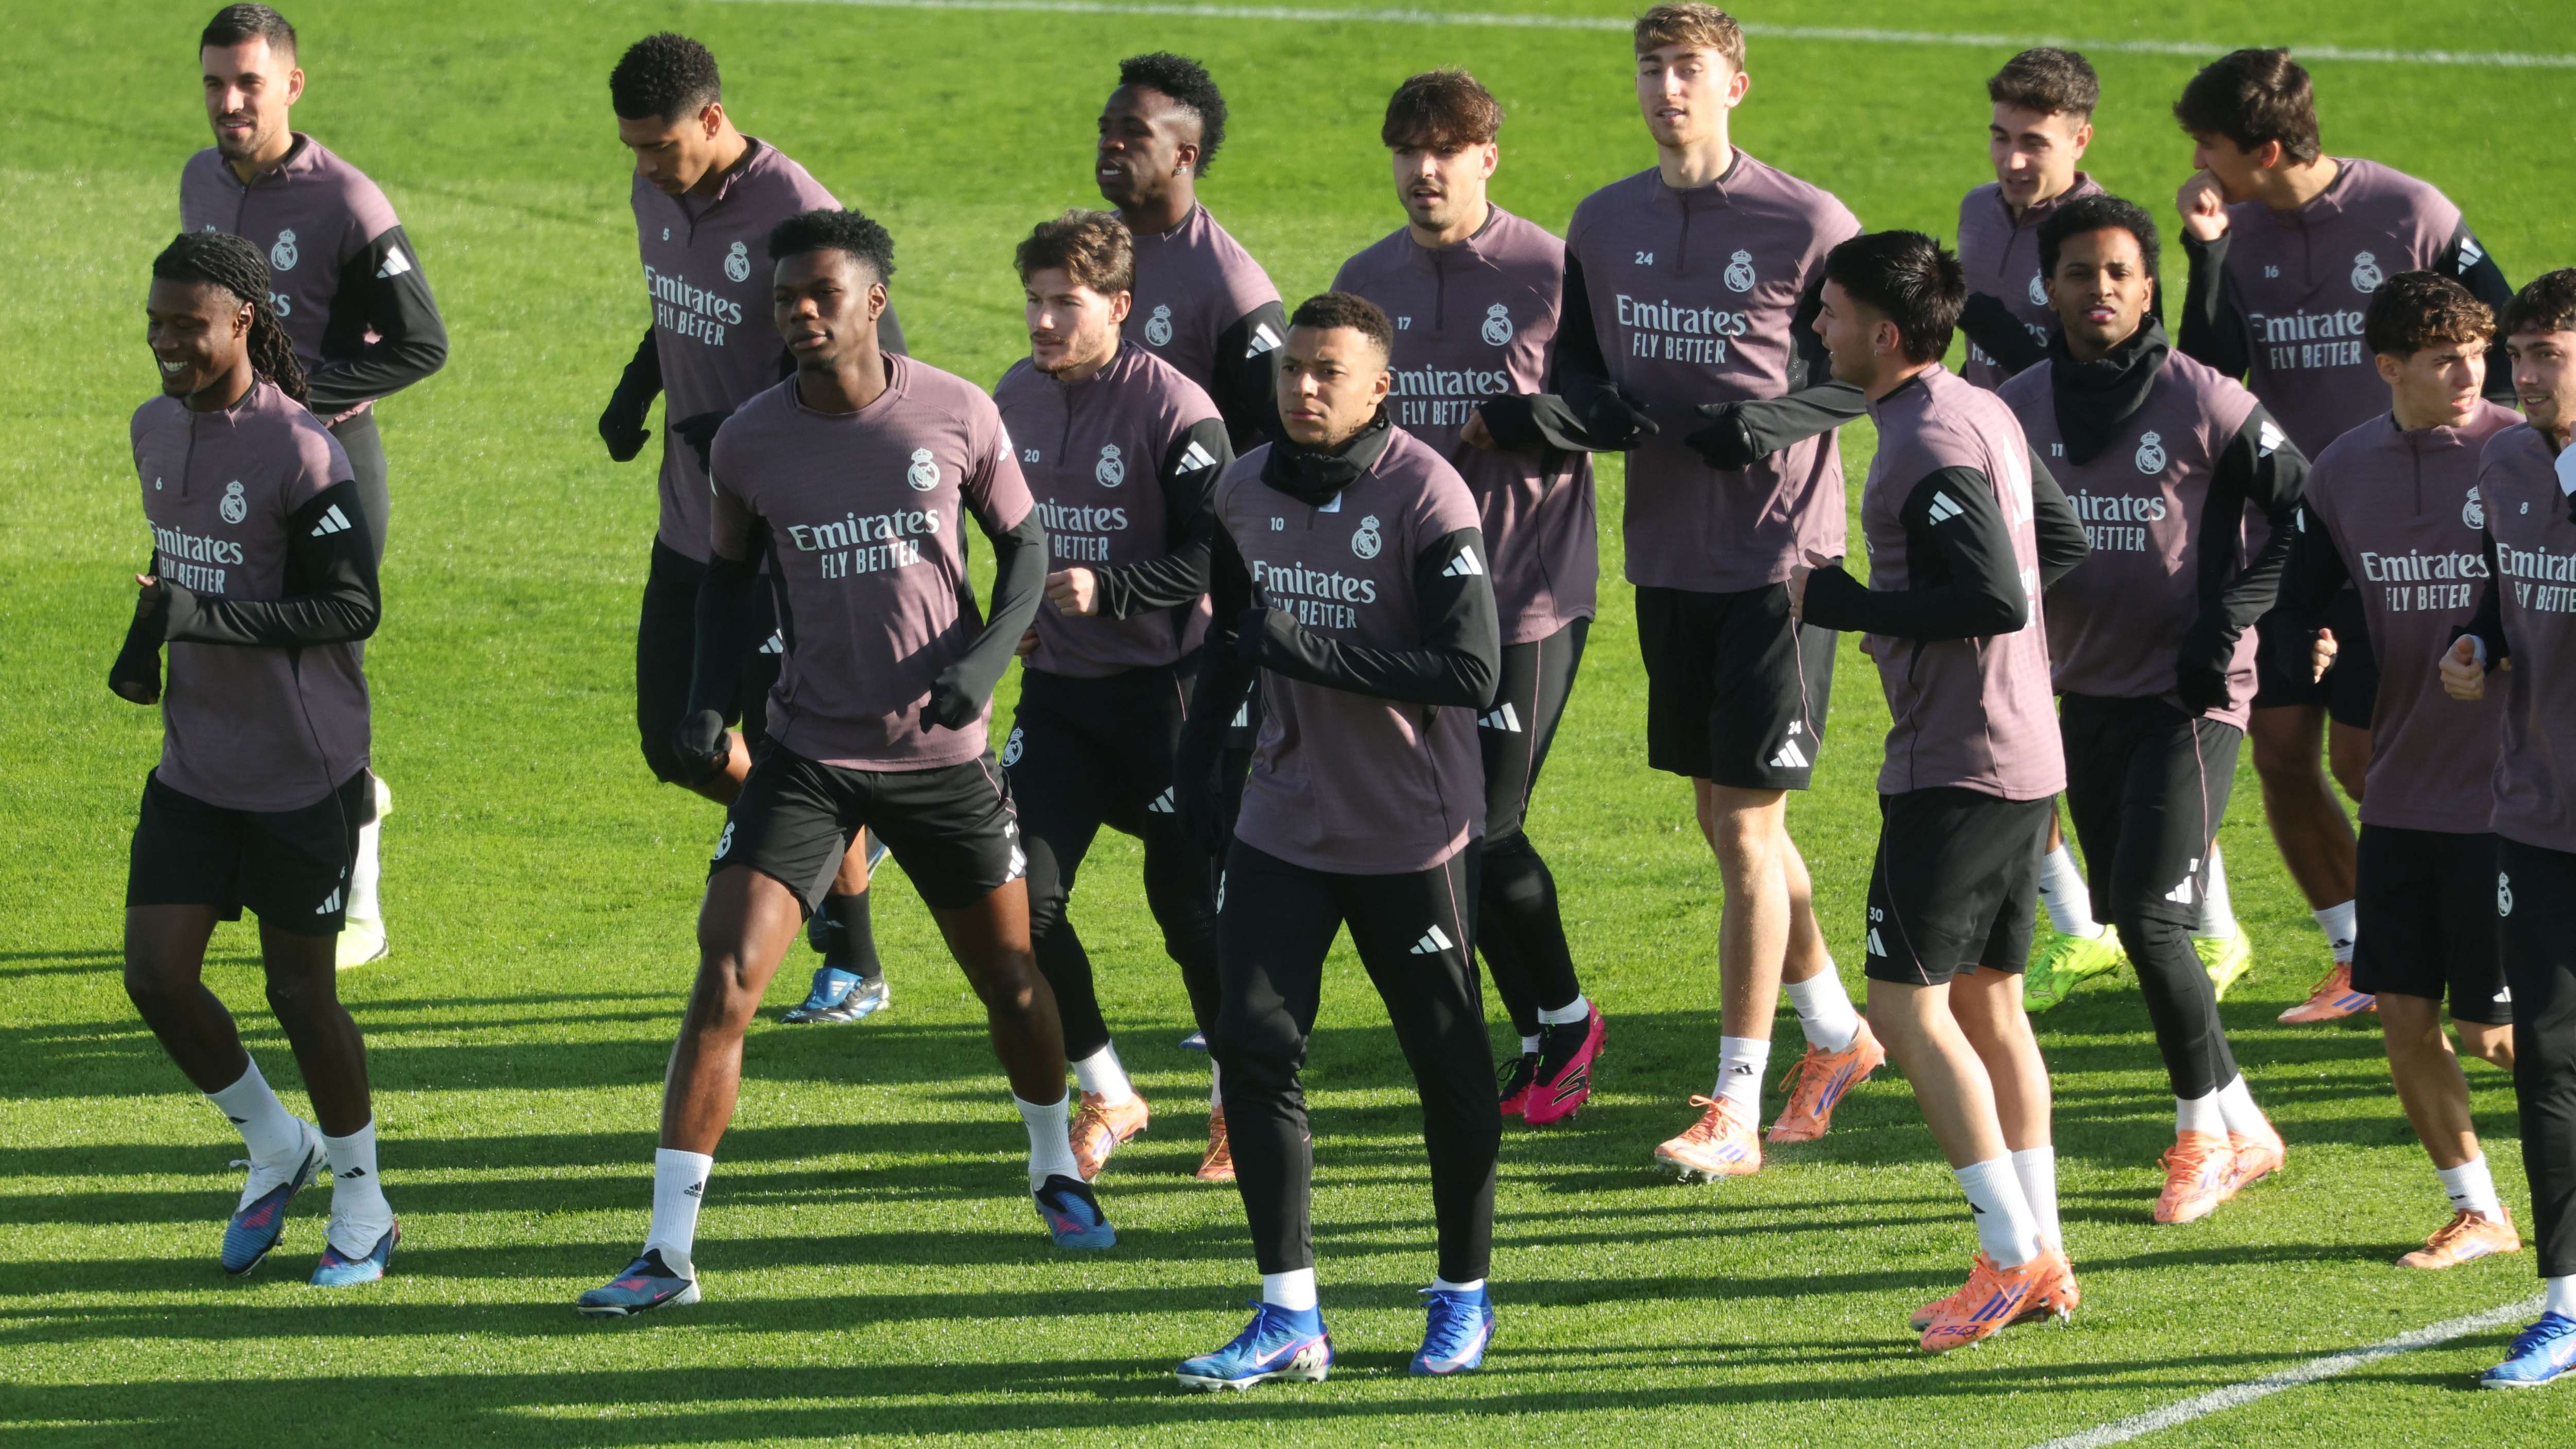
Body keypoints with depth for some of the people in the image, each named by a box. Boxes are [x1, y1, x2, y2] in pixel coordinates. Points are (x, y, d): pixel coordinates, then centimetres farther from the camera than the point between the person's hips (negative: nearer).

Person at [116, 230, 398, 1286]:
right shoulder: (156, 429, 6)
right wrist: (144, 640, 4)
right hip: (194, 765, 7)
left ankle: (362, 1205, 22)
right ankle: (276, 1149, 23)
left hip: (302, 772, -7)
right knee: (155, 974, -1)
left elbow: (353, 606, -18)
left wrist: (204, 618, -27)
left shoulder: (300, 453, -18)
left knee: (300, 993, 3)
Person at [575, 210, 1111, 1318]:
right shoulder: (749, 444, -6)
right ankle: (668, 1254, -11)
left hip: (944, 749, 0)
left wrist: (988, 655, -14)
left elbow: (1025, 544, 3)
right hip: (809, 754, 0)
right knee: (724, 982, -14)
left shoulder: (956, 417, -8)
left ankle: (1055, 1168, 44)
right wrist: (708, 700, -5)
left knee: (1010, 978, 13)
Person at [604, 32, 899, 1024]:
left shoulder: (795, 215, -22)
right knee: (678, 743, 10)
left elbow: (881, 357, -18)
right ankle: (842, 840, 34)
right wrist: (638, 385, 3)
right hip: (690, 529, 8)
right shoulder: (658, 195, 4)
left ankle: (856, 967, 14)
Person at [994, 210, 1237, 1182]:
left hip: (1161, 688, -5)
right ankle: (1105, 1097, 14)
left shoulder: (1173, 409, -15)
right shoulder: (1014, 400, 5)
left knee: (1190, 900, 0)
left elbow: (1221, 556, -17)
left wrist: (1109, 589, -25)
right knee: (1020, 895, -4)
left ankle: (1238, 1102, 21)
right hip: (1056, 686, 6)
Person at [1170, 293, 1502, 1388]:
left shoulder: (1425, 496, -17)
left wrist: (1309, 649, -26)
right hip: (1282, 826, 5)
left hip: (1411, 834, -5)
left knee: (1447, 1063, 5)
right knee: (1252, 1043, -5)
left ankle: (1463, 1297, 24)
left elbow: (1471, 671, -25)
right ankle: (1289, 1318, 0)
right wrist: (1198, 752, 15)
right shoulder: (1245, 492, 3)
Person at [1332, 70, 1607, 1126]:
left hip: (1530, 593, -5)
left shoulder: (1552, 272, -6)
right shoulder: (1366, 282, 9)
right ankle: (1541, 1039, 19)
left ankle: (1565, 1017, 14)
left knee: (1487, 831, -8)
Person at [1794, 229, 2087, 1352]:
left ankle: (2012, 1255, -8)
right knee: (1988, 1003, 14)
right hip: (2025, 758, 10)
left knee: (1906, 1005, -6)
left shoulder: (1929, 448, -18)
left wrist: (1845, 604, -17)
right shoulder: (1984, 414, 12)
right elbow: (2063, 544, 24)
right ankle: (2042, 1263, 15)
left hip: (1956, 770, -10)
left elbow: (1998, 600, -25)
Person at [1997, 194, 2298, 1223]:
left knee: (2151, 915, -14)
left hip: (2188, 696, -6)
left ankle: (2205, 1130, 3)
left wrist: (2230, 622, -13)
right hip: (2084, 694, 6)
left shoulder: (2204, 403, -11)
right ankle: (2243, 1132, 22)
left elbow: (2302, 512, -5)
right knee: (2130, 919, 9)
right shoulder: (2019, 409, 3)